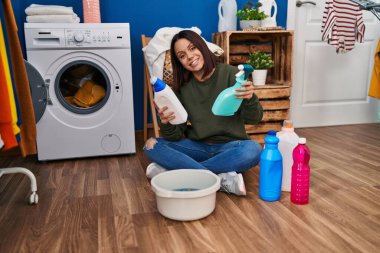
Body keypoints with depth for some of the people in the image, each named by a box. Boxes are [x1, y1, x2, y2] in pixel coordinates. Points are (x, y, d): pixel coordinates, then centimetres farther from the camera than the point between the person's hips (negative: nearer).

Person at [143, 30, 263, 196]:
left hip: (229, 146, -2)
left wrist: (250, 99, -32)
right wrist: (166, 124, -25)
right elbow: (176, 136, -3)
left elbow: (254, 119, -11)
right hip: (197, 146, 3)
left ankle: (177, 168, -25)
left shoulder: (229, 73, -7)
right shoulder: (182, 88, 1)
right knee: (151, 145, -17)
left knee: (253, 150, -34)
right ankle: (221, 179, -27)